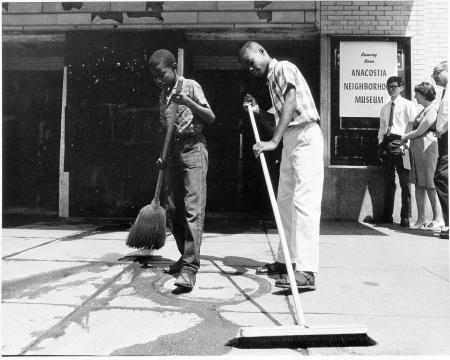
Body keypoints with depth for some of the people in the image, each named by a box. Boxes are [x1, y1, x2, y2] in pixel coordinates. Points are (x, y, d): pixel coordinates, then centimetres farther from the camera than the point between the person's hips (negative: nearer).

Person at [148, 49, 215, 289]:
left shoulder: (191, 86, -1)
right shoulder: (163, 95, 17)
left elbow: (210, 118, -7)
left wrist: (187, 102, -20)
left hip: (193, 148, -7)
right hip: (173, 151, 7)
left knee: (193, 208, -13)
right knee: (173, 209, 7)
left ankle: (189, 268, -16)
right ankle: (185, 258, 20)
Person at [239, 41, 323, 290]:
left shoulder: (284, 68, -3)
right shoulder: (271, 81, 23)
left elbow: (290, 104, -20)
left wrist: (274, 141, -29)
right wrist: (258, 112, 8)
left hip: (305, 137, -10)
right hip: (290, 140, 10)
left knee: (304, 202, -16)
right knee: (285, 201, 10)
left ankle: (306, 271, -18)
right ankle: (286, 260, 20)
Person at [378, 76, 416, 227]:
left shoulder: (408, 105, 2)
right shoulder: (384, 108, 18)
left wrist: (406, 144, -14)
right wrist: (381, 144, 6)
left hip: (401, 144, -5)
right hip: (386, 144, 5)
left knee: (405, 182, -4)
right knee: (388, 181, 9)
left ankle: (405, 217, 2)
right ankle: (387, 215, 16)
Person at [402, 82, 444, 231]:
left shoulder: (432, 110, -10)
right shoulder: (423, 110, 19)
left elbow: (419, 131, -13)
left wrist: (404, 137, 0)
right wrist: (407, 138, 8)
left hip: (427, 147, -9)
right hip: (416, 148, 9)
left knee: (429, 185, -5)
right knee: (419, 185, 7)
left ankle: (438, 218, 3)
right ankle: (421, 219, 11)